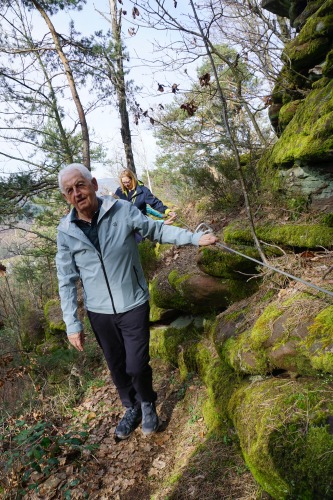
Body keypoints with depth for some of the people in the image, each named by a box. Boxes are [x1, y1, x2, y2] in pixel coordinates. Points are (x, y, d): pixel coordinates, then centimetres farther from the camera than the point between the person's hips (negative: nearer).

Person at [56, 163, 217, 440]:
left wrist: (195, 238, -8)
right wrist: (72, 324, -2)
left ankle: (148, 405, 37)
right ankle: (132, 408, 45)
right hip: (99, 313, 3)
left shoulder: (123, 211, -14)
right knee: (117, 366, 17)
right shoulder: (66, 231, -7)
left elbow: (158, 230, 0)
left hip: (134, 306, -2)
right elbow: (67, 281, -2)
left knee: (137, 365, 4)